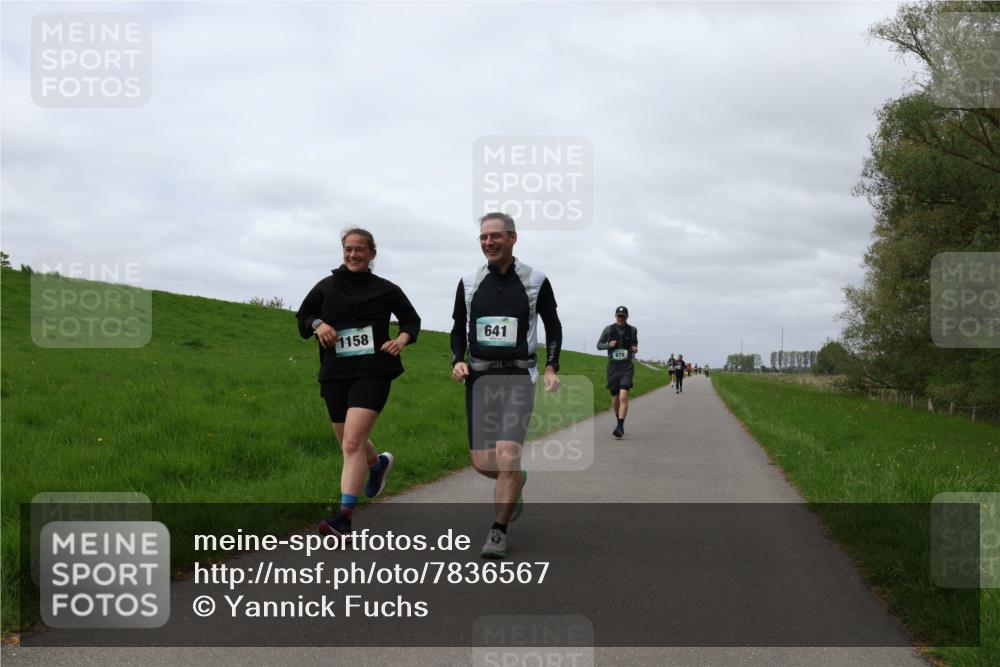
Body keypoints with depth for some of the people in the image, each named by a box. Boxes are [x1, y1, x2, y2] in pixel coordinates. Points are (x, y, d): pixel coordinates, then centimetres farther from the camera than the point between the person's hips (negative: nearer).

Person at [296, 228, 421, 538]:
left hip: (372, 373, -4)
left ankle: (344, 517, -20)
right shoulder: (326, 287, 7)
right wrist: (317, 324, -5)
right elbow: (302, 317, 18)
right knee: (350, 444, 15)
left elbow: (412, 320, 16)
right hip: (335, 375, 4)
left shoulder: (386, 290, 4)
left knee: (352, 443, -19)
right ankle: (378, 463, 50)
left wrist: (402, 338, -5)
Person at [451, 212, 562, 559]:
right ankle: (514, 484, 37)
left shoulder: (535, 281, 0)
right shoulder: (469, 282, 6)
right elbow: (459, 329, 16)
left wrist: (551, 368, 0)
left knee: (508, 457, -16)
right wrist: (457, 362, -2)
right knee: (482, 462, 2)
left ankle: (498, 532, 2)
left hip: (518, 377, -3)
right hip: (480, 377, 3)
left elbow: (553, 326, 11)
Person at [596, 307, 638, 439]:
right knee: (615, 398, 10)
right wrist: (608, 345, -12)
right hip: (613, 366, 1)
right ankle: (619, 421, 33)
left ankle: (620, 426, -20)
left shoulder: (632, 330, 4)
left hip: (627, 366, -1)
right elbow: (599, 345, 8)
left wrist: (635, 349, 0)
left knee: (623, 396, -20)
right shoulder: (608, 329, 1)